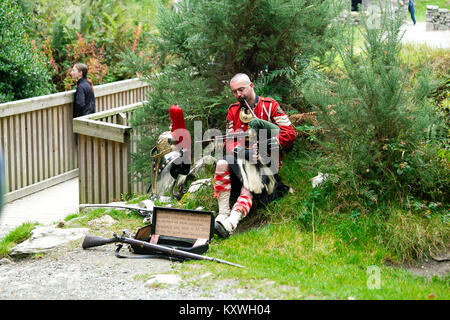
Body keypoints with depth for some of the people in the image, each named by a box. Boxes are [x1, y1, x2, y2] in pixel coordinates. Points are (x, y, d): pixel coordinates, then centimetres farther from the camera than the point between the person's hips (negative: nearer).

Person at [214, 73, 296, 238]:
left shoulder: (269, 105, 0)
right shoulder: (233, 110, 13)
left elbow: (290, 133, -6)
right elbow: (229, 142, 6)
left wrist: (266, 144, -19)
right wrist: (245, 153, -16)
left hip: (265, 162, -3)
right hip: (241, 159, 4)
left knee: (249, 189, -30)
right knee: (222, 164, -28)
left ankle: (231, 222, -51)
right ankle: (223, 213, -29)